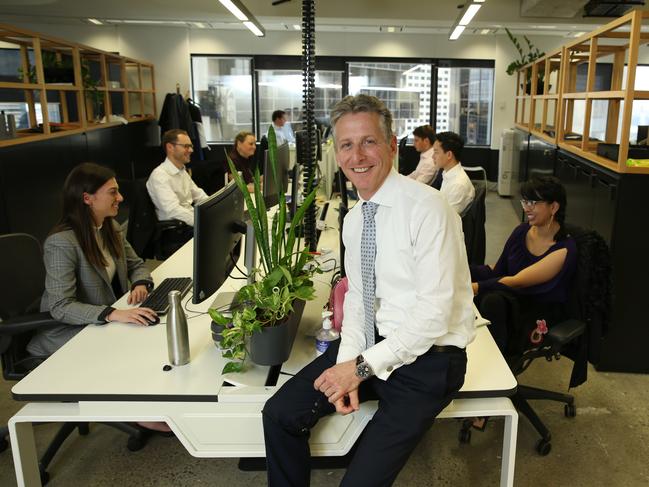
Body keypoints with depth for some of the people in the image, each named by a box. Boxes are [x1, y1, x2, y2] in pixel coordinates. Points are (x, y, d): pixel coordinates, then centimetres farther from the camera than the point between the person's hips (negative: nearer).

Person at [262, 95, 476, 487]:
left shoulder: (427, 210, -20)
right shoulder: (353, 219, 6)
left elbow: (434, 315, -22)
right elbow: (357, 296, 10)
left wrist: (363, 367, -17)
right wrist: (347, 361, -6)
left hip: (426, 360, -6)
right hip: (373, 344, 7)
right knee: (280, 414, -2)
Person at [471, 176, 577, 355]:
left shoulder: (564, 250, -18)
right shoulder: (522, 231, 1)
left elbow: (517, 281, -26)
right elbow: (498, 270, 2)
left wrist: (476, 287, -38)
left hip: (539, 314, -4)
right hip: (514, 298, 5)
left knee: (492, 301, -32)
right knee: (491, 299, -30)